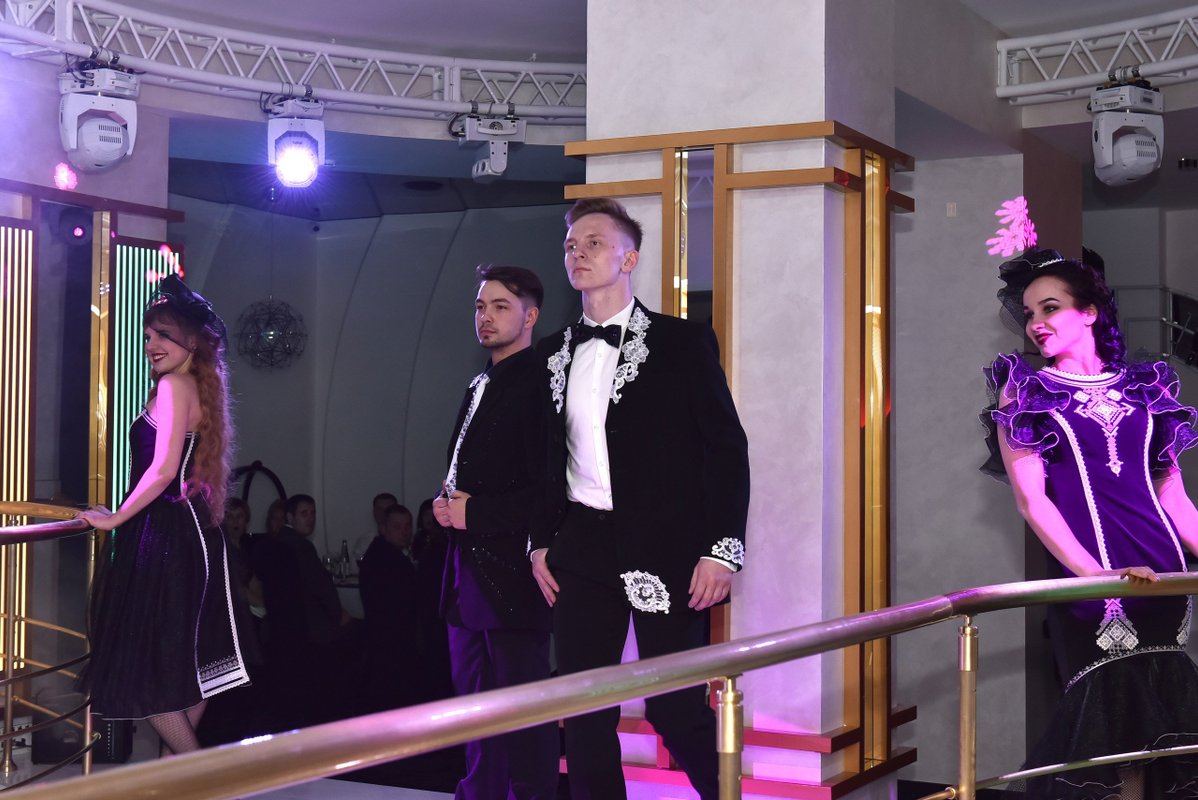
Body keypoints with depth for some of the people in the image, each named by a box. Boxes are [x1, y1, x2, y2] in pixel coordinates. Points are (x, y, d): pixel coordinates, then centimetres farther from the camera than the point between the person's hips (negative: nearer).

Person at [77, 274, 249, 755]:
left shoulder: (174, 385, -12)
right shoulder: (202, 387, 15)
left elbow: (163, 469, -20)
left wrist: (115, 518, -9)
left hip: (164, 536, -10)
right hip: (194, 533, 10)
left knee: (146, 666, -2)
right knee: (188, 662, 15)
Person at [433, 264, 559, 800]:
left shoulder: (538, 386, -12)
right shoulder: (479, 388, 17)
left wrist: (475, 512, -15)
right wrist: (447, 504, 5)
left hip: (511, 573, -9)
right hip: (469, 575, 10)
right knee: (474, 702, 18)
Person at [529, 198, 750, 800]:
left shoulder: (683, 343, -2)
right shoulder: (553, 353, 12)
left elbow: (727, 448, -4)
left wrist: (723, 549, -11)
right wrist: (541, 541, 11)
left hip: (665, 548, -4)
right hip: (582, 550, 5)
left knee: (676, 709, -4)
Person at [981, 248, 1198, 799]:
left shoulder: (1143, 388, 14)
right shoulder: (1024, 391, 4)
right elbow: (1031, 499, -6)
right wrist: (1097, 574, -16)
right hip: (1089, 584, -3)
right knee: (1113, 716, -4)